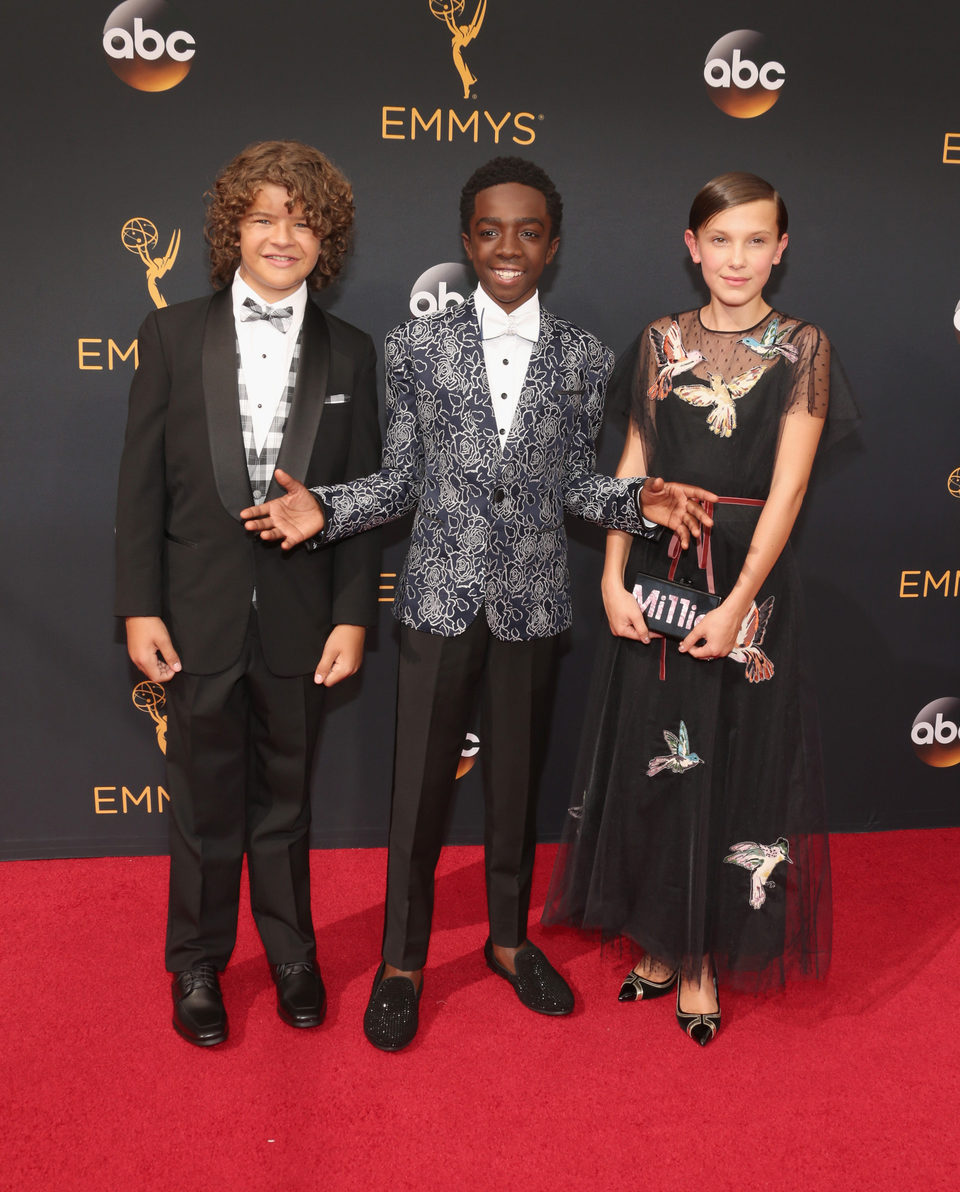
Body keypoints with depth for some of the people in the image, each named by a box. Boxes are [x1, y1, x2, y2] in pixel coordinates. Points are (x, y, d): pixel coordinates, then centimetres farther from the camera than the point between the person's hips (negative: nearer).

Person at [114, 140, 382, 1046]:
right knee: (204, 800, 13)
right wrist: (139, 606, -6)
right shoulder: (173, 335, 0)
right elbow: (142, 481, -1)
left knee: (284, 797, 16)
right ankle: (198, 962, 34)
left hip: (298, 619, 1)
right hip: (200, 614, -1)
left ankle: (290, 951, 37)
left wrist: (353, 614, -4)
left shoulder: (349, 355, 3)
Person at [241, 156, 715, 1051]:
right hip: (439, 597, -1)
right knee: (419, 786, 6)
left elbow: (575, 483, 6)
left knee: (516, 779, 15)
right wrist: (325, 509, -14)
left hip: (532, 602, 1)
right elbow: (400, 479, 2)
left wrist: (640, 500, -12)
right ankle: (402, 960, 27)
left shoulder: (583, 358, 4)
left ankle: (509, 937, 38)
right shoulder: (416, 347, 1)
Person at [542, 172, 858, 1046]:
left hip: (750, 577, -3)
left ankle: (705, 958, 22)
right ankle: (661, 942, 28)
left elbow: (788, 488, -9)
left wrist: (738, 603, -17)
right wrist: (613, 579, -7)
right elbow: (634, 468, 4)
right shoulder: (661, 343, 6)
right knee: (654, 760, 10)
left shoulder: (801, 348, -2)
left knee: (733, 765, 6)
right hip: (657, 572, 3)